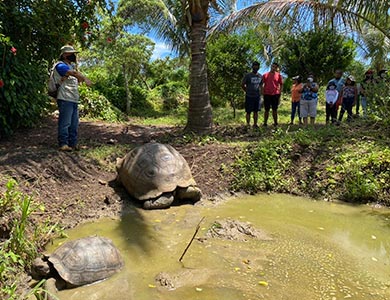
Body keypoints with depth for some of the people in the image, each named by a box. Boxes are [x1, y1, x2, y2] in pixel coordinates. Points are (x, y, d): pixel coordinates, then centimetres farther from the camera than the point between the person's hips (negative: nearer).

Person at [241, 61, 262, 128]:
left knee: (256, 111, 7)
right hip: (249, 96, -4)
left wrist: (260, 92, 9)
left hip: (257, 96, 5)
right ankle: (248, 124, 5)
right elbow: (242, 84, -1)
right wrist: (247, 91, 1)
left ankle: (255, 124, 13)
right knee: (248, 111, -2)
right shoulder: (248, 75, -5)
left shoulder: (260, 76, 11)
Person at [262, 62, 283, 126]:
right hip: (267, 94, 0)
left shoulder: (278, 75, 5)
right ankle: (265, 123, 9)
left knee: (275, 109, 7)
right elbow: (262, 84, 8)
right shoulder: (265, 75, 6)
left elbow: (281, 85, 8)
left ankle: (275, 123, 14)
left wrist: (279, 92, -1)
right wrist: (263, 92, -1)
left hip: (275, 94, 0)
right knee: (266, 109, 4)